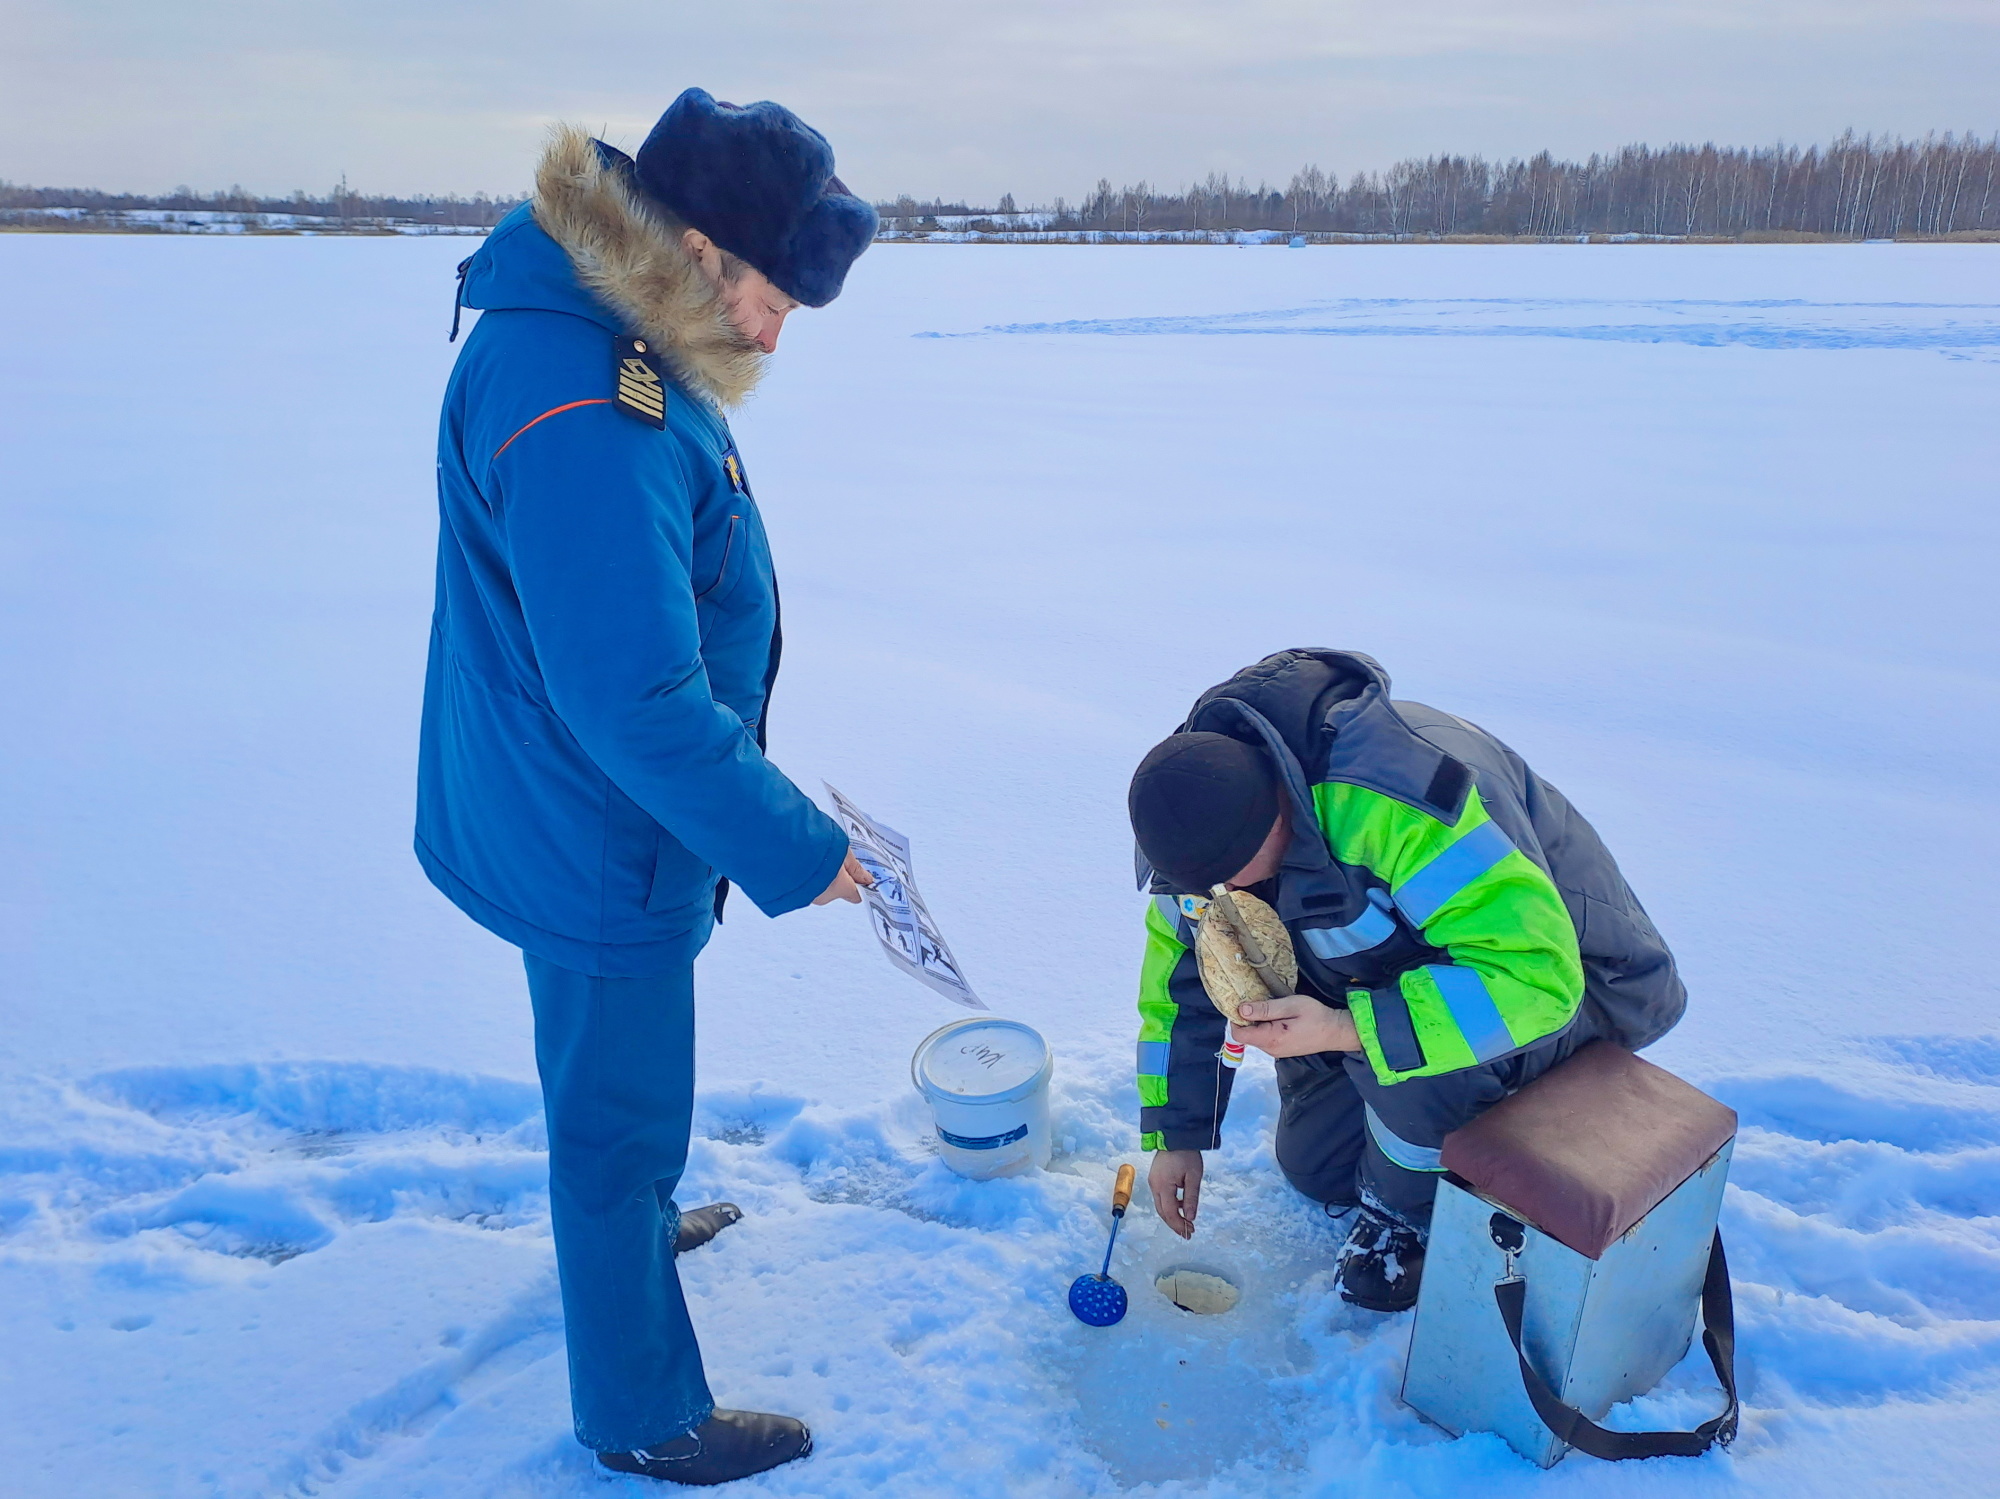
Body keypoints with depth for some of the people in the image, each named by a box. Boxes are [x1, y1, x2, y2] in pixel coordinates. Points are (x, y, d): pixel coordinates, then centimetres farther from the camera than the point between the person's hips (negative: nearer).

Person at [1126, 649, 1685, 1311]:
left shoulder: (1394, 802, -42)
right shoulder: (1200, 813, -17)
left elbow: (1533, 974, -43)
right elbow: (1180, 966, -4)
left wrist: (1345, 1030, -47)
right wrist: (1174, 1137, -2)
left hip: (1550, 961, -6)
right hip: (1378, 969, 7)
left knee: (1410, 1061, -36)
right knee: (1314, 1167, 10)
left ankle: (1403, 1208, -4)